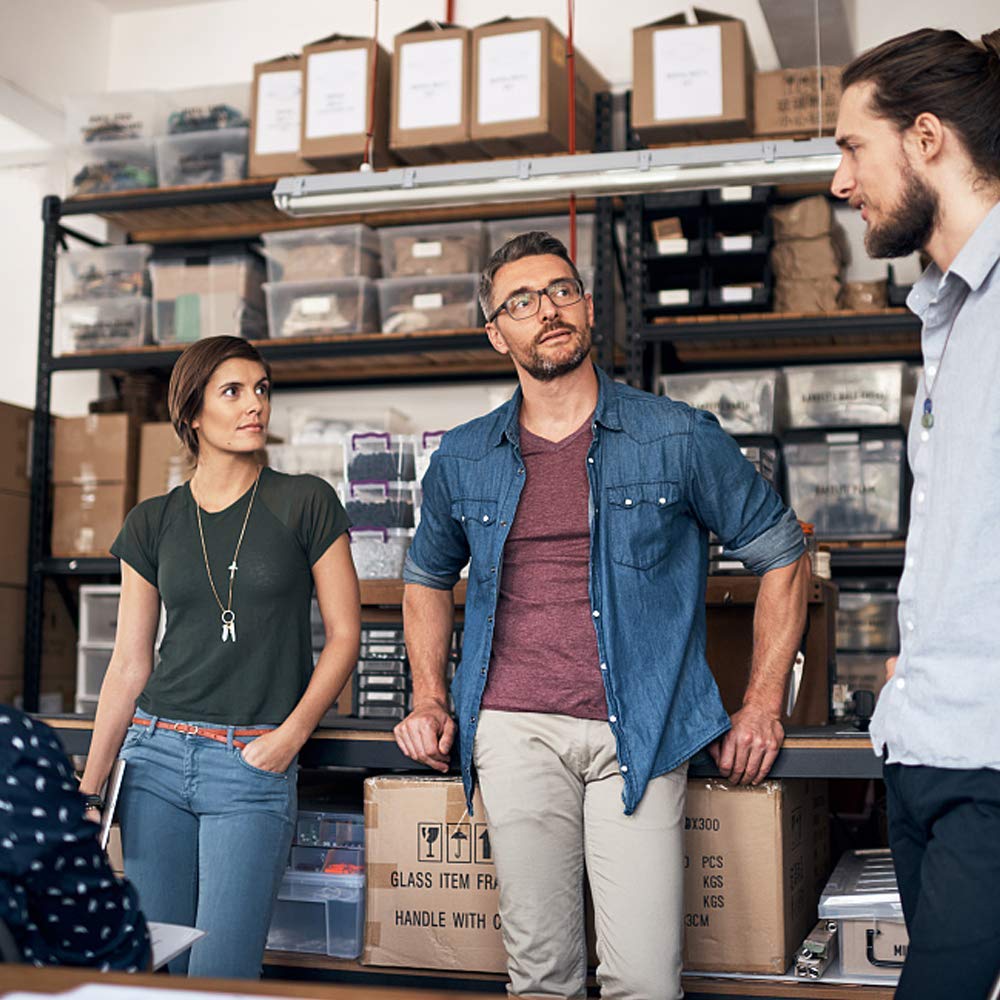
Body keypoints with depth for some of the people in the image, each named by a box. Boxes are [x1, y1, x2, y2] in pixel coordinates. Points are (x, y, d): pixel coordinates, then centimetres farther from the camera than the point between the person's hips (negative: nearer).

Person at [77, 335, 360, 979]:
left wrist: (292, 734, -10)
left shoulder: (306, 504, 0)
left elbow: (345, 634, 1)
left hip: (255, 765, -3)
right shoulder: (153, 523, 8)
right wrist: (89, 788, 7)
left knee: (219, 977, -6)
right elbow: (130, 663, 10)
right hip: (156, 755, 3)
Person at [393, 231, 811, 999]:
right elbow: (428, 578, 26)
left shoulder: (679, 438, 1)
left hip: (637, 735, -2)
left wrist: (763, 706, 4)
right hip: (514, 732, 2)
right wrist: (430, 703, 14)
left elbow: (781, 553, 9)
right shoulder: (463, 461, 10)